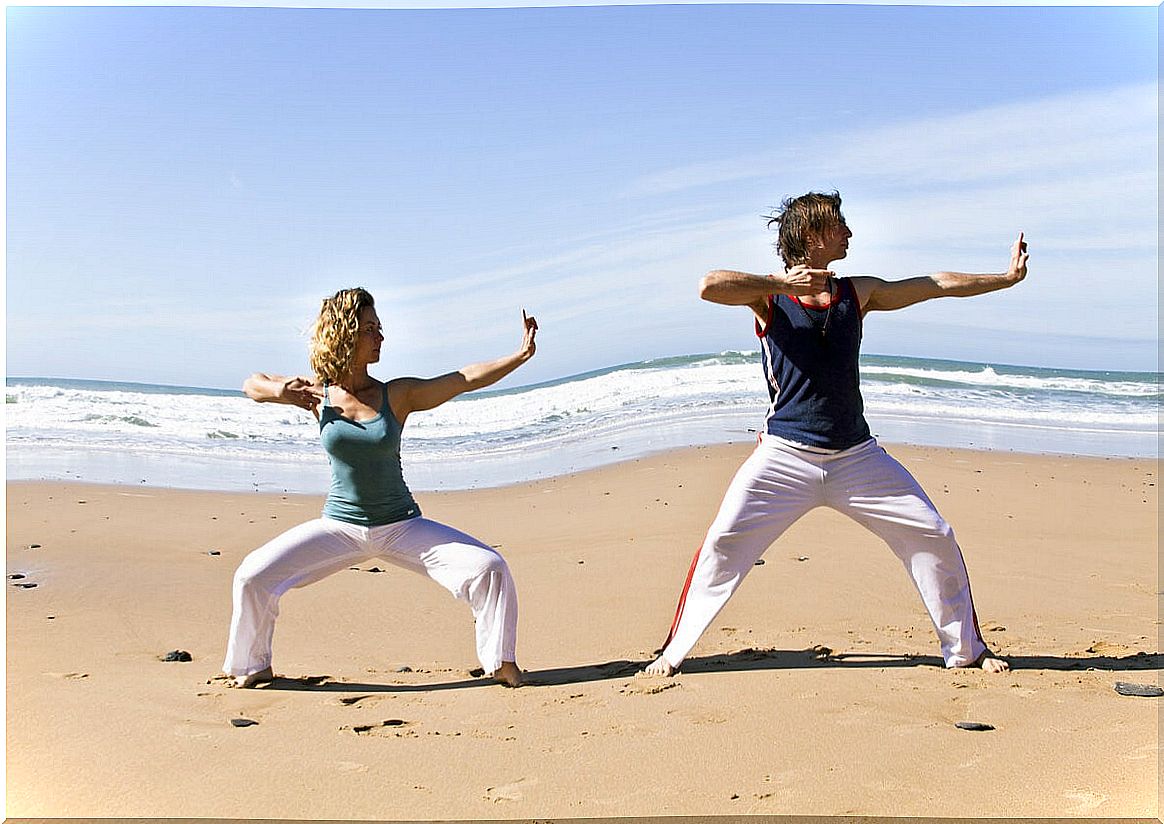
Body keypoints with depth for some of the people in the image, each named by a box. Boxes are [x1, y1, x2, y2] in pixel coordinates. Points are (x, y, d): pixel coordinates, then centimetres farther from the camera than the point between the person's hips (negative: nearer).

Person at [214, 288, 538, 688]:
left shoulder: (398, 395, -7)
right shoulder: (318, 394, -2)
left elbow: (467, 379, -13)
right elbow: (251, 384, 12)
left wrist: (520, 354, -24)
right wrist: (280, 391, -11)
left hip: (402, 527, -1)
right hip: (339, 527, 1)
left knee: (489, 568, -16)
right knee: (253, 575, -11)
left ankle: (501, 662, 6)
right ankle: (253, 665, 15)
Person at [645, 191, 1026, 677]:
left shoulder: (857, 294, 9)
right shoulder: (769, 296, -3)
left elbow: (939, 285, 12)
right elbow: (710, 286, -22)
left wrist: (1009, 276, 12)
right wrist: (782, 284, -22)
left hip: (856, 456, 4)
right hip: (785, 454, -4)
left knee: (934, 537, 3)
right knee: (723, 544, -13)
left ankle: (965, 650, 22)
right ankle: (673, 652, 2)